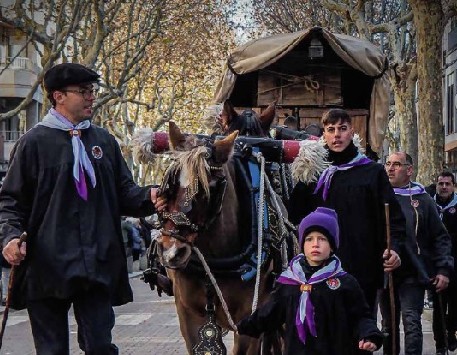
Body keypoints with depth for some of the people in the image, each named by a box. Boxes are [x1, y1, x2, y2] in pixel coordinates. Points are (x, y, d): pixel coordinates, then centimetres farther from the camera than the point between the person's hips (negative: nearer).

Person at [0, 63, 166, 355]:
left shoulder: (105, 141, 13)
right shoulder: (35, 142, 1)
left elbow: (124, 193, 14)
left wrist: (149, 198, -7)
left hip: (98, 265, 3)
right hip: (48, 267, -3)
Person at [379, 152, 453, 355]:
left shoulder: (422, 199, 3)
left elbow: (440, 237, 4)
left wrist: (444, 269, -5)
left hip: (413, 274, -2)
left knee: (411, 322, -11)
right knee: (389, 325, 12)